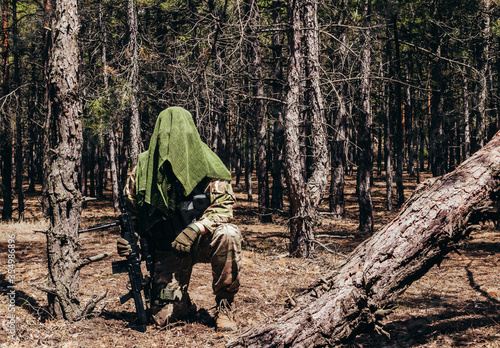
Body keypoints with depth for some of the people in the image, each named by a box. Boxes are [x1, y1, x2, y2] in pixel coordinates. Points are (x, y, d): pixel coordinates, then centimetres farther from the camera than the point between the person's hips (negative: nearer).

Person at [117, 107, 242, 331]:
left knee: (228, 235, -36)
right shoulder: (143, 168, -3)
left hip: (201, 241, -1)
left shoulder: (205, 163, -10)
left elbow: (224, 206, -16)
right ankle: (184, 304, 29)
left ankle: (224, 306, -18)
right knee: (162, 317, -10)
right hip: (168, 250, 1)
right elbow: (130, 209, 12)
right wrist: (127, 236, -5)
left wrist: (197, 228, -33)